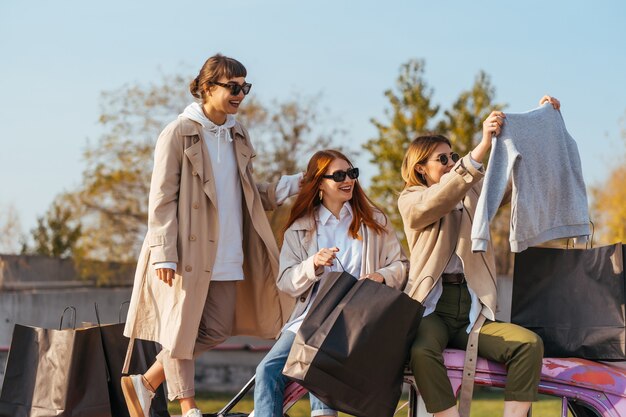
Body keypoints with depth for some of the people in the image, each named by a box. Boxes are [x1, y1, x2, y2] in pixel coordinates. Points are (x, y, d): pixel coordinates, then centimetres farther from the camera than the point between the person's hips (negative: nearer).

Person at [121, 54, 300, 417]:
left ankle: (146, 382, 21)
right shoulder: (179, 133, -7)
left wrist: (294, 185, 4)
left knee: (217, 331, 7)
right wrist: (164, 254, -16)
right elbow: (162, 199, -10)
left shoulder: (238, 136, 13)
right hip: (187, 252, -7)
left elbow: (251, 195, 17)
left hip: (226, 256, 7)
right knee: (181, 329, 0)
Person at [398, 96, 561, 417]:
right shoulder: (410, 200, 5)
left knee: (530, 343, -22)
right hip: (432, 309, -4)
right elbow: (436, 202, -17)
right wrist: (482, 147, -27)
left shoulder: (474, 191, 21)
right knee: (421, 351, -38)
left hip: (474, 312, 4)